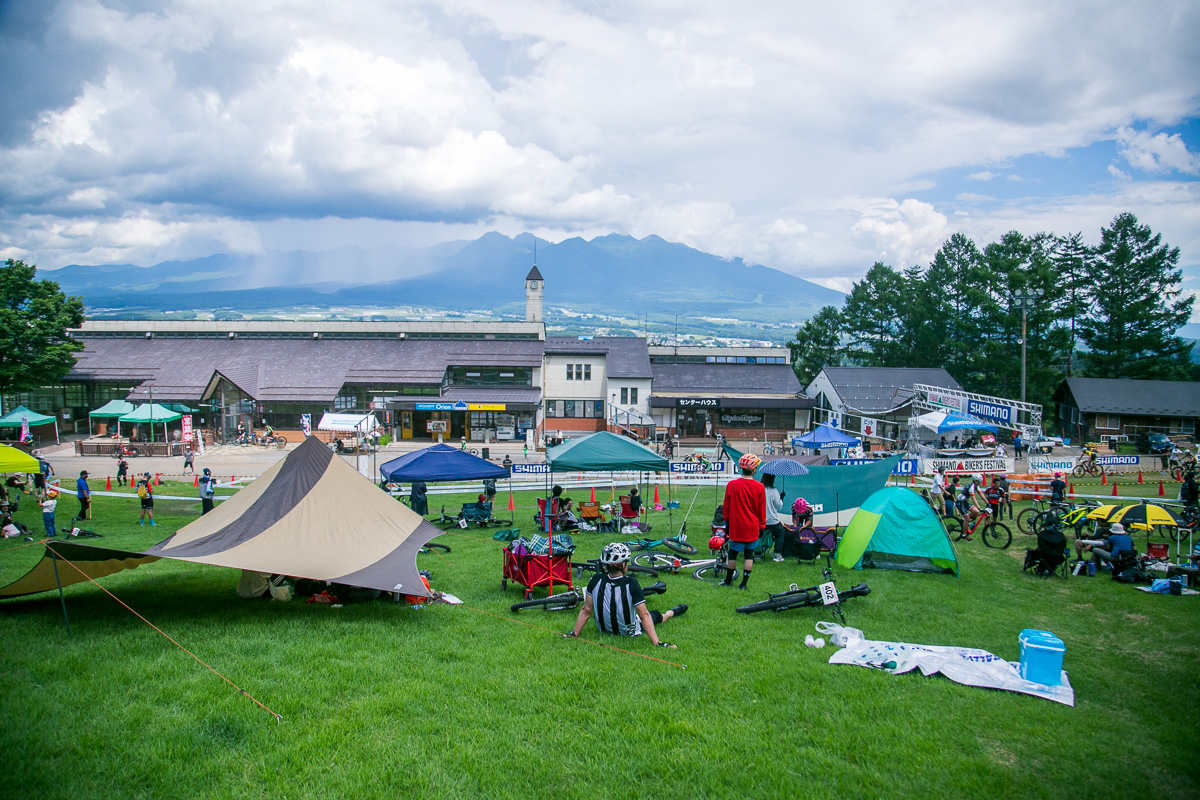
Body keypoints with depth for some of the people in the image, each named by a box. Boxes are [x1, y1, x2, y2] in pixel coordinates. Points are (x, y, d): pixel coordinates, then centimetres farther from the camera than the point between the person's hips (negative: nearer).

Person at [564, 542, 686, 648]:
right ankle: (671, 613, 56)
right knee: (654, 615, 25)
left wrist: (574, 634, -6)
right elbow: (644, 615, -29)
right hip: (629, 632, -3)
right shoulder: (631, 583, -30)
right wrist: (657, 643, -25)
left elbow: (586, 610, -15)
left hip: (603, 629, 3)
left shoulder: (596, 580, -21)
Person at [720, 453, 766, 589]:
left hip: (736, 526, 0)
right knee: (749, 555, 9)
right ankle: (744, 583, 10)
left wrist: (726, 521, 13)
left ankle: (728, 580, 21)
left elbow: (726, 507, -1)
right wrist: (762, 526, 13)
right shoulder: (759, 487, -8)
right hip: (752, 527, 1)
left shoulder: (732, 485, -10)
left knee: (733, 553, 11)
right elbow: (762, 510, 1)